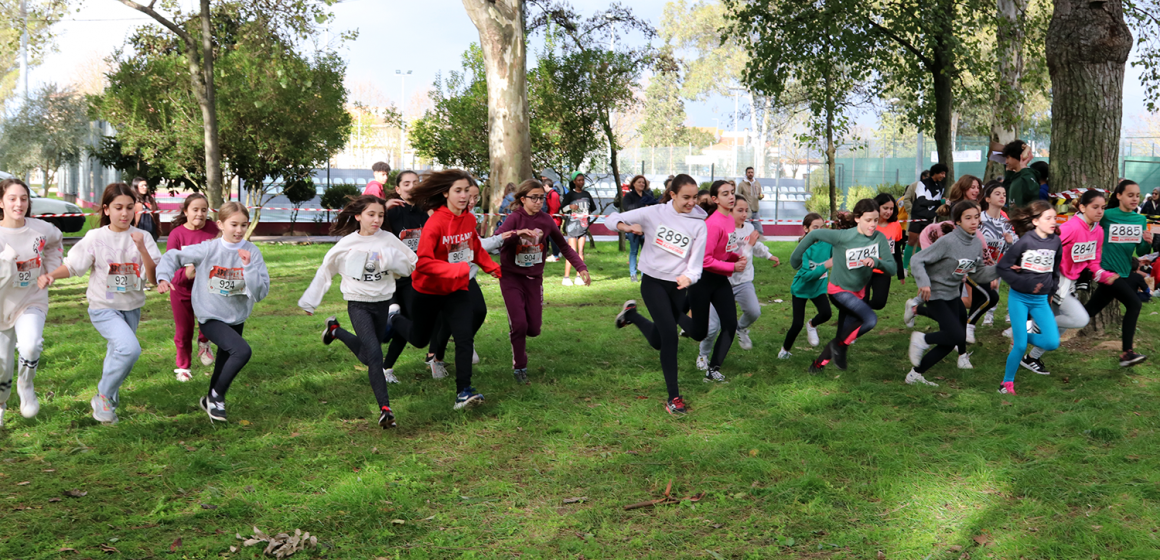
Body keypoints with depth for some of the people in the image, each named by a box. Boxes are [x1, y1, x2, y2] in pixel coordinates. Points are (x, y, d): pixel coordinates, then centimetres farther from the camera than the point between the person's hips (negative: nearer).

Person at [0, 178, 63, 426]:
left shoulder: (41, 229, -8)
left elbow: (55, 241, 18)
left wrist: (53, 268, 8)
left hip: (31, 302, 0)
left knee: (30, 347, -28)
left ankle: (26, 387, 3)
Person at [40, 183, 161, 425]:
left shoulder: (142, 238, -6)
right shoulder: (95, 237, -10)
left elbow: (154, 278, -12)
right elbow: (72, 266, -6)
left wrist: (142, 249, -25)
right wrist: (51, 275, -26)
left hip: (132, 308, 4)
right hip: (103, 307, -4)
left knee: (118, 352, 21)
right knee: (130, 348, -25)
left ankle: (108, 399, 47)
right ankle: (104, 398, -3)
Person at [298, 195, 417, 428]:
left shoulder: (388, 240, -3)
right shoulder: (347, 244, -4)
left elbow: (411, 264, 1)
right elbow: (325, 271, 6)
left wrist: (392, 259, -19)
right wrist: (309, 302, 12)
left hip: (383, 302, 3)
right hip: (358, 304, -3)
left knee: (367, 356, 17)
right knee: (375, 354, -19)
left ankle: (336, 330, 45)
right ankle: (385, 408, -17)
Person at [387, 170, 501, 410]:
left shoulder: (470, 219, -4)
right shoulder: (435, 222, -24)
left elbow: (476, 248, 16)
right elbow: (423, 262, -31)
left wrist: (494, 268, 5)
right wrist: (458, 269, -38)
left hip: (457, 290, 4)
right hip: (429, 290, -4)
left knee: (465, 338, -12)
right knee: (419, 339, 16)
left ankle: (463, 392, -8)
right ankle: (393, 319, 48)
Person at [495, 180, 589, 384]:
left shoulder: (546, 220, -3)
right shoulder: (515, 218, -13)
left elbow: (564, 246, 3)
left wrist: (581, 267, -8)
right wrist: (517, 234, -45)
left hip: (534, 278, 3)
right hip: (511, 277, -3)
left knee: (534, 328, 0)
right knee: (519, 324, -12)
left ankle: (518, 335, 37)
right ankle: (519, 367, 9)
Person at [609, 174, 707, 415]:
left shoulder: (698, 224, -2)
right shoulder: (654, 213, -6)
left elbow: (696, 261, -7)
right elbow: (611, 219, -5)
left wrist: (689, 277, -29)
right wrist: (627, 226, -27)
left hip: (678, 286, 3)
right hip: (653, 282, -3)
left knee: (658, 341, 9)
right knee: (670, 336, -15)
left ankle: (632, 314, 39)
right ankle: (673, 397, -6)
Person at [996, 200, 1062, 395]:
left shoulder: (1056, 242, 1)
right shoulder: (1025, 241, -14)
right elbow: (1002, 267, -13)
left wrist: (1050, 288, 10)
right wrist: (1024, 283, -20)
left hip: (1040, 300, 5)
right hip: (1019, 298, -4)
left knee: (1052, 343, -8)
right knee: (1020, 346, -7)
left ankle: (1023, 336, 21)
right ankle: (1007, 382, 12)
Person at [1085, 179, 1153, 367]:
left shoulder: (1141, 220, 8)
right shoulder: (1107, 215, -8)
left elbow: (1141, 253, 8)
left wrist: (1148, 242, -11)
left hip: (1123, 273, 7)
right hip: (1107, 269, -7)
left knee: (1090, 310, 12)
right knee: (1134, 304, -19)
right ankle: (1127, 353, -13)